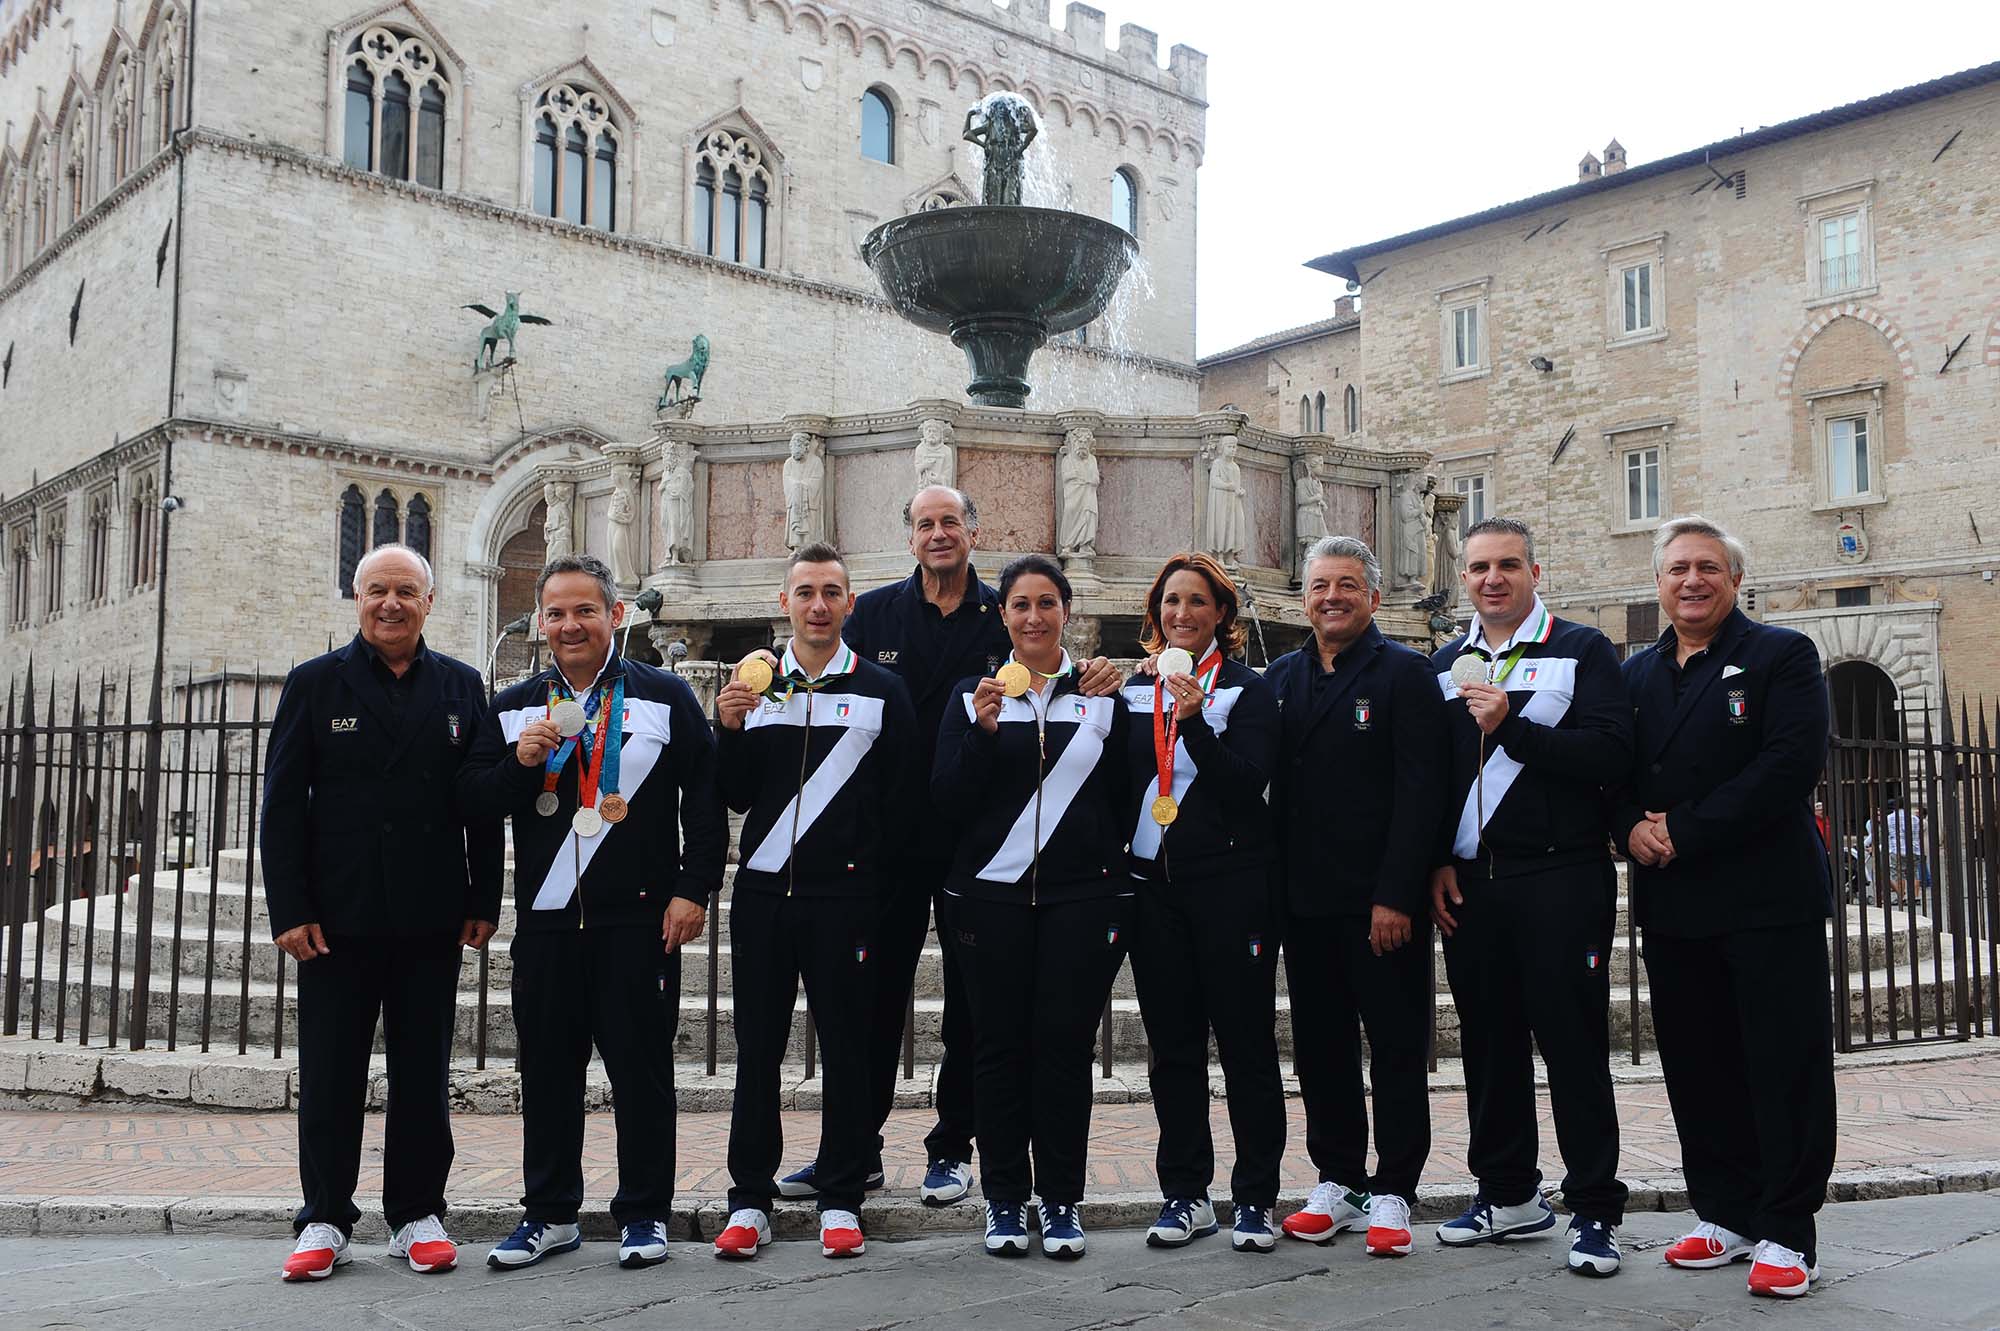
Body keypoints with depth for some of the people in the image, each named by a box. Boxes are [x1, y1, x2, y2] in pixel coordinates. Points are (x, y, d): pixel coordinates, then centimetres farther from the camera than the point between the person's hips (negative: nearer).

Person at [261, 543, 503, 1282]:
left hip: (431, 918, 1)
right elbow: (283, 803, 0)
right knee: (331, 1075, 6)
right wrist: (289, 909, -7)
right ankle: (325, 1220, 18)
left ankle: (417, 1214, 19)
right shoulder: (315, 683, 3)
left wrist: (484, 901, 1)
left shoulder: (462, 686, 7)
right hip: (338, 916, -1)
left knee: (423, 1074, 8)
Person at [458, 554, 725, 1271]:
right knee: (547, 1070, 9)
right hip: (545, 918, 3)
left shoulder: (666, 696, 3)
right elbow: (473, 800, 7)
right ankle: (550, 1214, 23)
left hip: (640, 916, -3)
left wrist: (693, 890, -7)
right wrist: (519, 762, -11)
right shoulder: (514, 707, 12)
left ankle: (645, 1213, 16)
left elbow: (706, 801, 1)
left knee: (642, 1065, 3)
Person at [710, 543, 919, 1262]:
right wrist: (731, 730, -7)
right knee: (756, 1049, 6)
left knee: (846, 1049, 4)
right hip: (762, 891, 2)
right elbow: (736, 797, 8)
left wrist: (881, 880, -5)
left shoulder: (882, 691, 5)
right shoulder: (756, 686, 12)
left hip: (844, 896, -2)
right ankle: (750, 1201, 16)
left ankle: (841, 1200, 15)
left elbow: (902, 798, 2)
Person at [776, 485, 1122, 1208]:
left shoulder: (1007, 617, 4)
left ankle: (952, 1148, 21)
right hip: (890, 832, 0)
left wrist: (1096, 681, -16)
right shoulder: (874, 613, 6)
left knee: (971, 998, 8)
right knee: (876, 993, 7)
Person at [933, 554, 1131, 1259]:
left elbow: (1122, 798, 7)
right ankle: (1005, 1198, 14)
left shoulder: (1101, 694, 8)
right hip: (994, 894, 0)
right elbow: (948, 796, -1)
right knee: (1001, 1043, 3)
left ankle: (1061, 1200, 11)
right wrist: (983, 732, -14)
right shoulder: (974, 693, 8)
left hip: (1081, 895, 0)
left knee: (1065, 1043, 0)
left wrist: (1117, 891, 0)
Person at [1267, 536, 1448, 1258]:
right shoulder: (1283, 676, 11)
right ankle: (1338, 1181, 24)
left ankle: (1391, 1192, 13)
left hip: (1382, 902, -5)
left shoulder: (1404, 672, -5)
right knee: (1321, 1046, 12)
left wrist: (1396, 895, -18)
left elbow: (1420, 792, -12)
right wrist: (1274, 886, 4)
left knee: (1397, 1048, 4)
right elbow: (1271, 784, 11)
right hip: (1306, 900, 5)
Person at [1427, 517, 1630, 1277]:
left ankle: (1594, 1213, 8)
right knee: (1489, 1042, 11)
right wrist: (1437, 863, 5)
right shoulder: (1447, 664, 14)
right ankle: (1508, 1195, 24)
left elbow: (1610, 755, -12)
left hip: (1560, 879, -4)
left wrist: (1511, 726, -20)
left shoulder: (1582, 652, 1)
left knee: (1573, 1044, -1)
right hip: (1467, 885, 5)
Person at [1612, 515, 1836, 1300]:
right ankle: (1726, 1216, 21)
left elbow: (1793, 763, -15)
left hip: (1768, 897, -5)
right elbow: (1617, 775, 14)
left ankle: (1786, 1233, 8)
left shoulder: (1781, 656, -2)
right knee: (1696, 1066, 10)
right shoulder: (1636, 675, 15)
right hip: (1672, 905, 5)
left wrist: (1685, 832, -17)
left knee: (1785, 1065, 0)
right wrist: (1631, 827, -9)